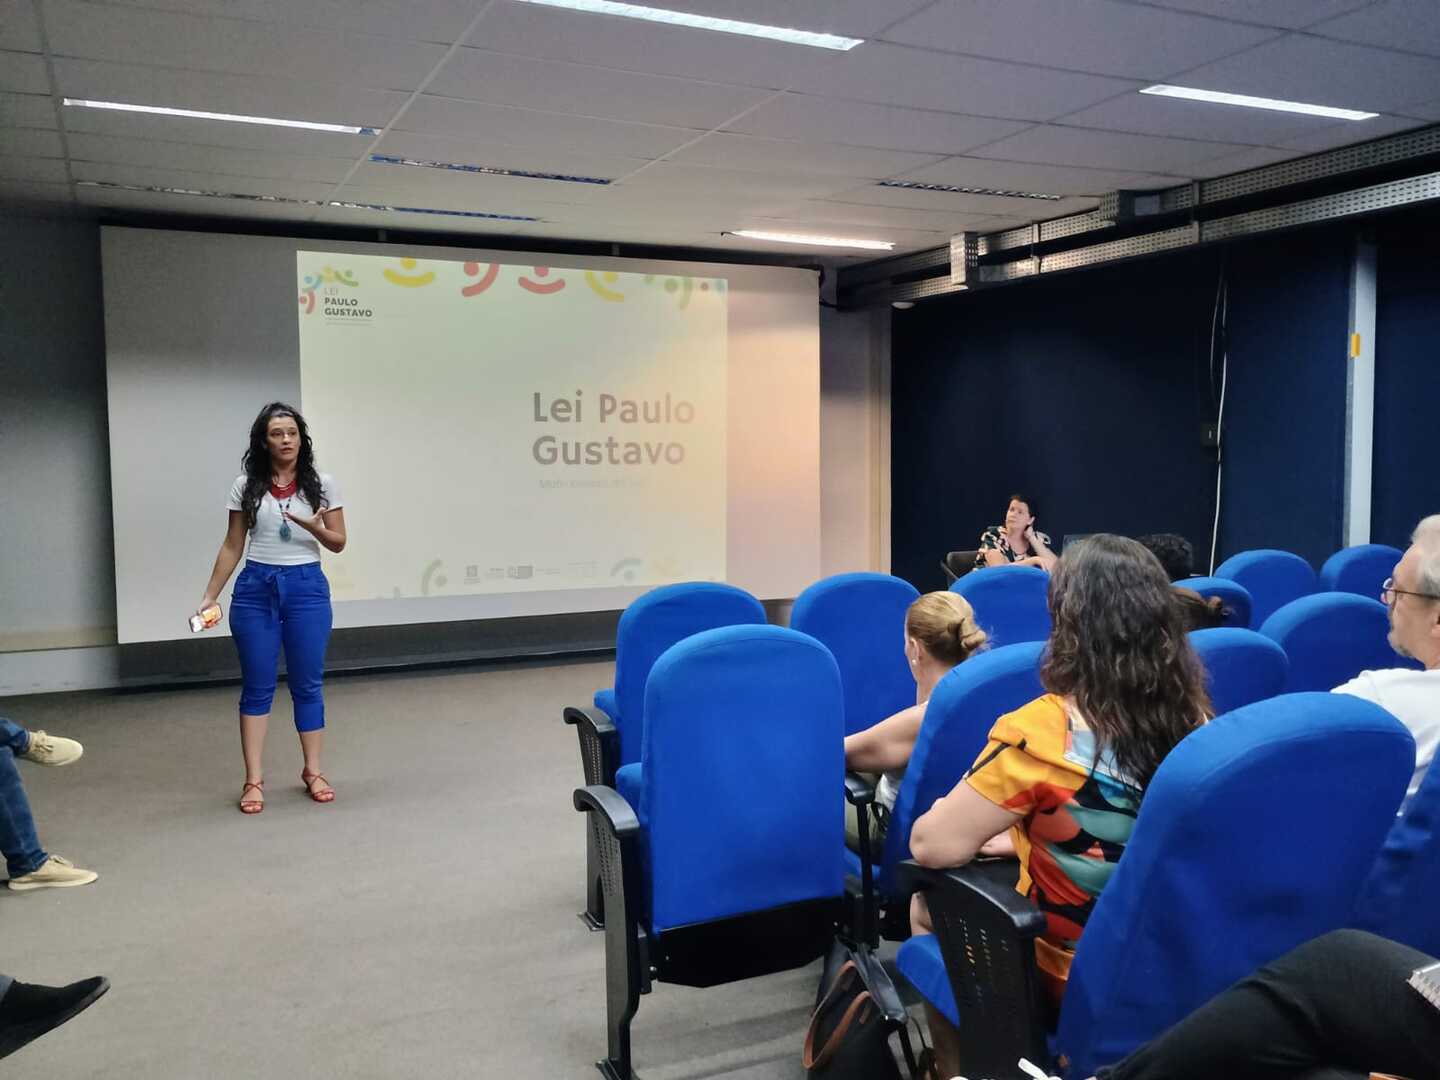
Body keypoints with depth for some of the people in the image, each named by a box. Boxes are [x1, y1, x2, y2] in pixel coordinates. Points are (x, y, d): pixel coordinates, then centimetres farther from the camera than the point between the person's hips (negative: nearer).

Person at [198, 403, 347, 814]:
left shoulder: (322, 484, 0)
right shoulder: (245, 487, 1)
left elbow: (338, 543, 2)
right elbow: (232, 547, 7)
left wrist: (314, 528, -19)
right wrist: (209, 597, 3)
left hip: (307, 587, 0)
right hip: (255, 589, 1)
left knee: (307, 684, 6)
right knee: (257, 687, 4)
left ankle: (313, 772, 19)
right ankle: (254, 781, 10)